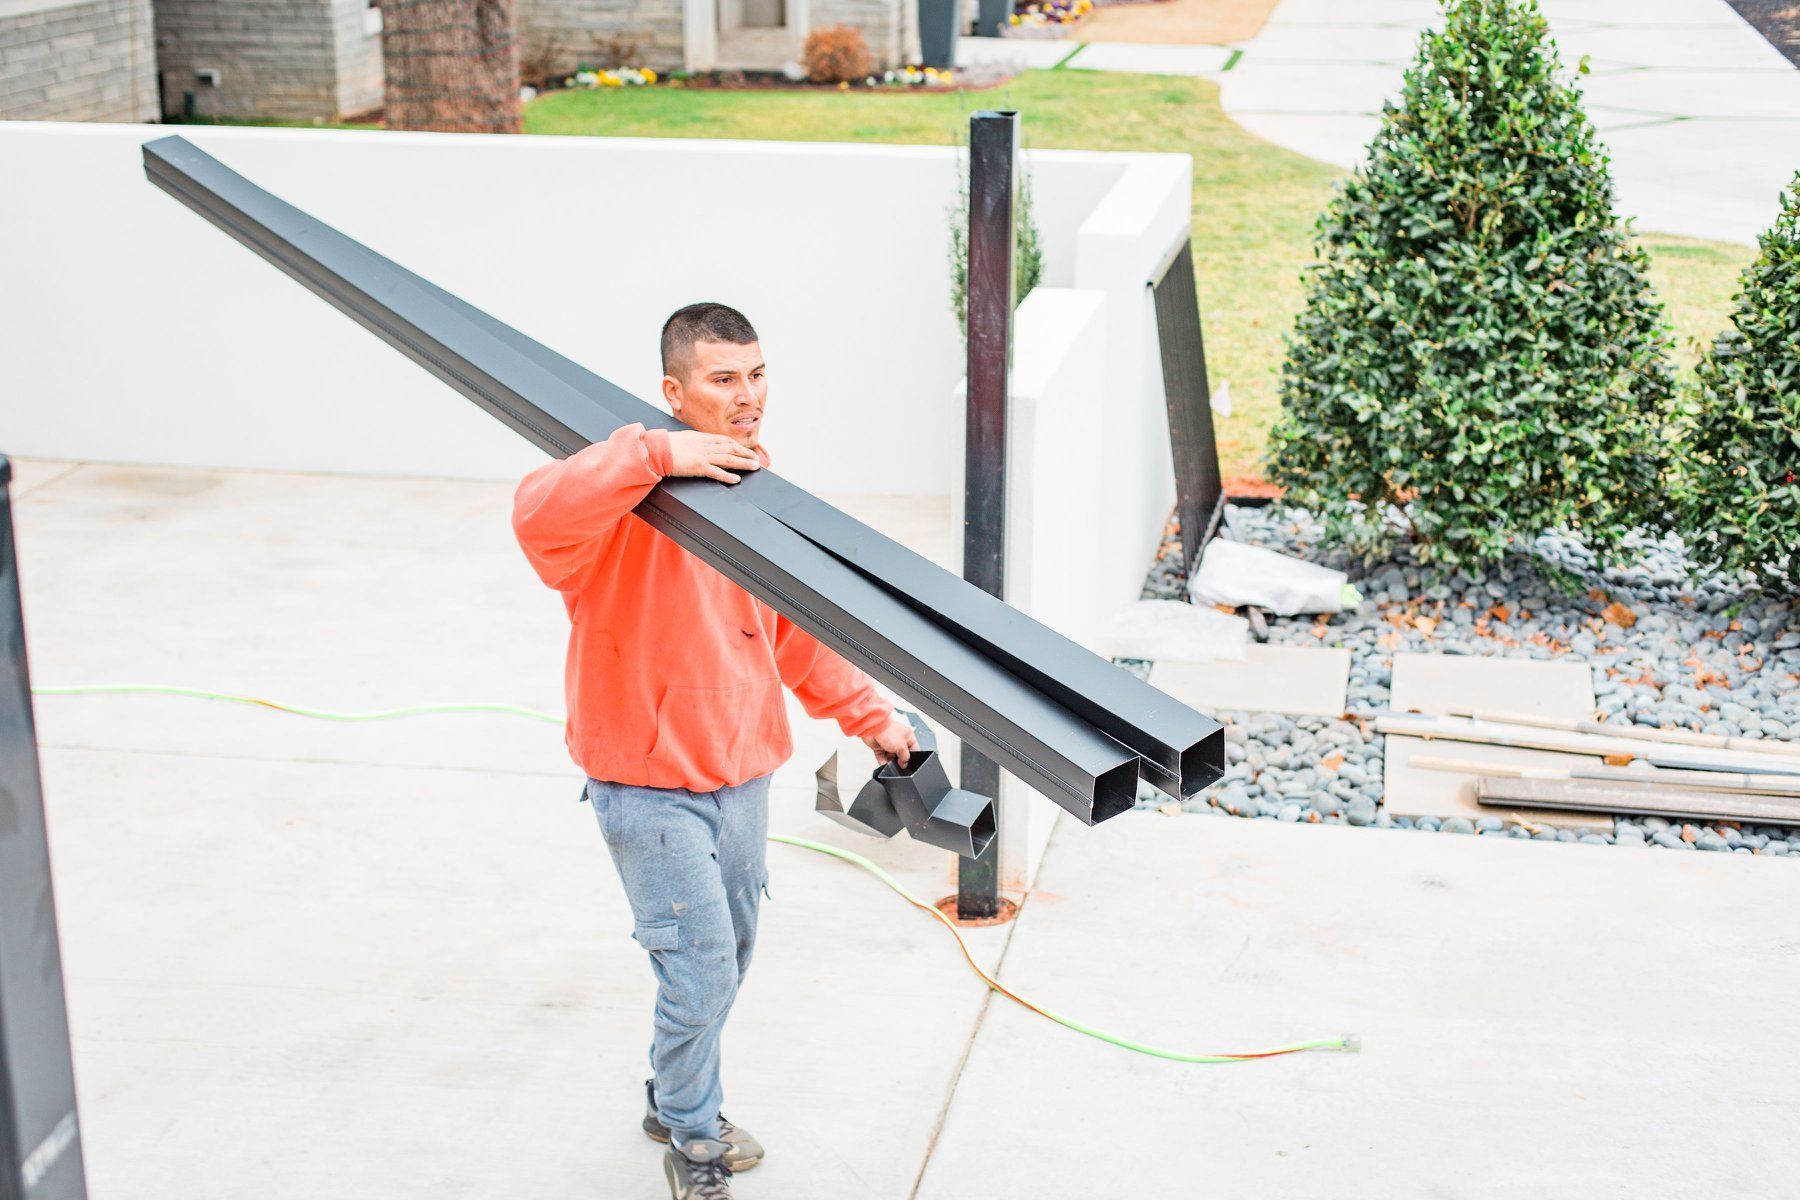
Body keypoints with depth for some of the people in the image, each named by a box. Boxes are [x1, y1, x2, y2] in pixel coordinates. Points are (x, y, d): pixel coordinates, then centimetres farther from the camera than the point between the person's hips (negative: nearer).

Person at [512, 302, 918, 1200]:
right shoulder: (635, 485, -19)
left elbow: (795, 629, 16)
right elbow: (540, 517, -42)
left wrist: (867, 715, 15)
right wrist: (658, 454, -43)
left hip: (741, 772, 7)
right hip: (650, 785, -7)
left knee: (729, 957, 20)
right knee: (701, 970, -3)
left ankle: (679, 1103, 44)